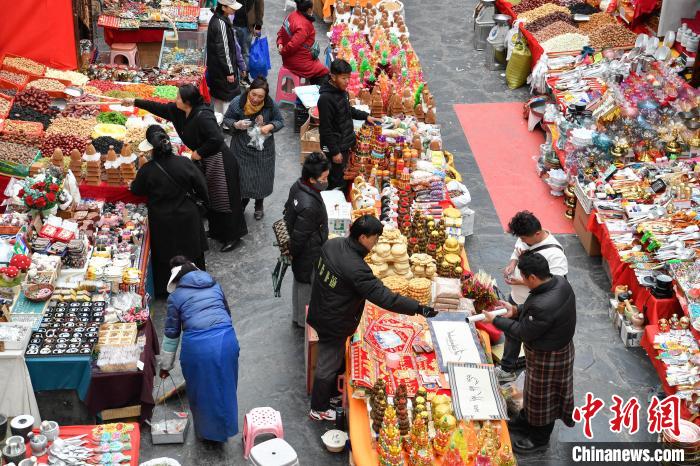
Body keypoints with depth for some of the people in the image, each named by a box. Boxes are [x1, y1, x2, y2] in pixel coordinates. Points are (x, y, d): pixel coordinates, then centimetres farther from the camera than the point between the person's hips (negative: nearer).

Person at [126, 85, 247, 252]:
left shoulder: (203, 116, -29)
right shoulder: (179, 111, -1)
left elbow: (216, 139, -36)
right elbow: (160, 108, 13)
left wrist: (199, 152, -22)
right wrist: (135, 102, 16)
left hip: (219, 162, -9)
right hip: (206, 162, 9)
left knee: (224, 200, 2)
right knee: (211, 198, 21)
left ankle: (233, 237, 16)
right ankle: (217, 231, 37)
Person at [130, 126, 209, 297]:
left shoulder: (147, 170, -20)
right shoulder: (184, 163, -18)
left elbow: (136, 190, -1)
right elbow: (201, 186, -6)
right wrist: (205, 200, 15)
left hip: (162, 223, -1)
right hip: (187, 218, 1)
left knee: (164, 257, 17)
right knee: (191, 251, 21)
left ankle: (165, 290, 31)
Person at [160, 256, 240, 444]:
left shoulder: (175, 296, 10)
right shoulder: (215, 285, 19)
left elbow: (171, 334, 14)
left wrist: (165, 365, 24)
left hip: (198, 346, -3)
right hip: (226, 339, 3)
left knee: (201, 390, 18)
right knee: (224, 386, 21)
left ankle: (207, 432, 34)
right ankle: (223, 428, 37)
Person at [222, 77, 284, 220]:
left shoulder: (270, 105, -17)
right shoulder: (237, 102, -18)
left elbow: (280, 121, -3)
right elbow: (226, 119, -3)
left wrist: (270, 126, -24)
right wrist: (236, 125, -24)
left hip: (263, 148, 1)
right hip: (242, 148, 0)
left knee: (261, 176, 13)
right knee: (243, 176, 10)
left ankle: (259, 205, 40)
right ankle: (244, 200, 42)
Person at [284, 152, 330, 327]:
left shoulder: (298, 186, -10)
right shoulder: (309, 206, -38)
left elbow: (288, 210, 7)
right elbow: (299, 236, -28)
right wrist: (292, 253, -9)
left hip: (300, 250, 9)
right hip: (309, 255, -9)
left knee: (299, 280, 27)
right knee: (307, 285, 14)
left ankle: (297, 316, 48)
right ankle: (305, 321, 36)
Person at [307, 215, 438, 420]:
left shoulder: (332, 244, -9)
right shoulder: (356, 268, -34)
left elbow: (317, 272, 9)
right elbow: (384, 297, -35)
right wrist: (419, 308, -32)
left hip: (319, 311, 8)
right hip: (334, 324, -8)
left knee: (335, 357, 28)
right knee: (328, 365, 12)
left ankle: (332, 393, 49)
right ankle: (319, 409, 31)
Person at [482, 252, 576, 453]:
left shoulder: (544, 307, -40)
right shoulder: (560, 282, -13)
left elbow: (523, 333, -23)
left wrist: (495, 320, -12)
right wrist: (517, 310, -5)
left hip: (548, 357, -9)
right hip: (559, 346, 9)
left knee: (542, 397, 16)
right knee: (534, 389, 30)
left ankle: (539, 439, 39)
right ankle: (526, 421, 53)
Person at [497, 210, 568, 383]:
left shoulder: (554, 254, -30)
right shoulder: (525, 238, -7)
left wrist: (522, 282, -30)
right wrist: (513, 262, -10)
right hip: (516, 298, 8)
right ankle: (507, 369, 46)